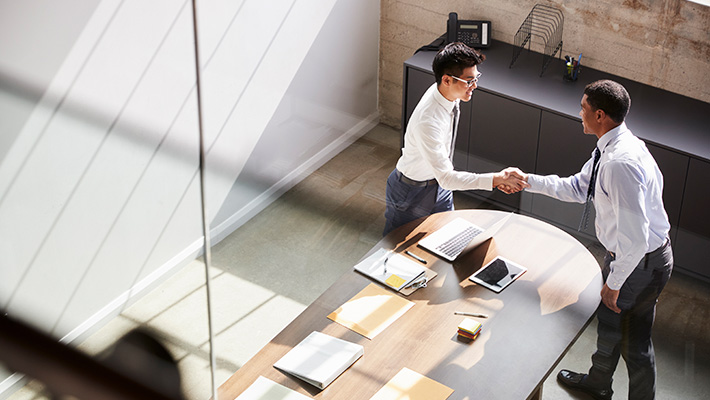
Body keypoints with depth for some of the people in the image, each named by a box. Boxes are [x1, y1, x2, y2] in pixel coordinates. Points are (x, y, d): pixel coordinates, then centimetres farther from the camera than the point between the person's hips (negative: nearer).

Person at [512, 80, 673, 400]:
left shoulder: (621, 163, -33)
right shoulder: (611, 148, -1)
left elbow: (635, 237, -33)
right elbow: (579, 187, 15)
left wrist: (614, 282, -23)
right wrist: (529, 181, 11)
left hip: (640, 262, -10)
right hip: (624, 253, 10)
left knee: (633, 340, 11)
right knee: (609, 321, 26)